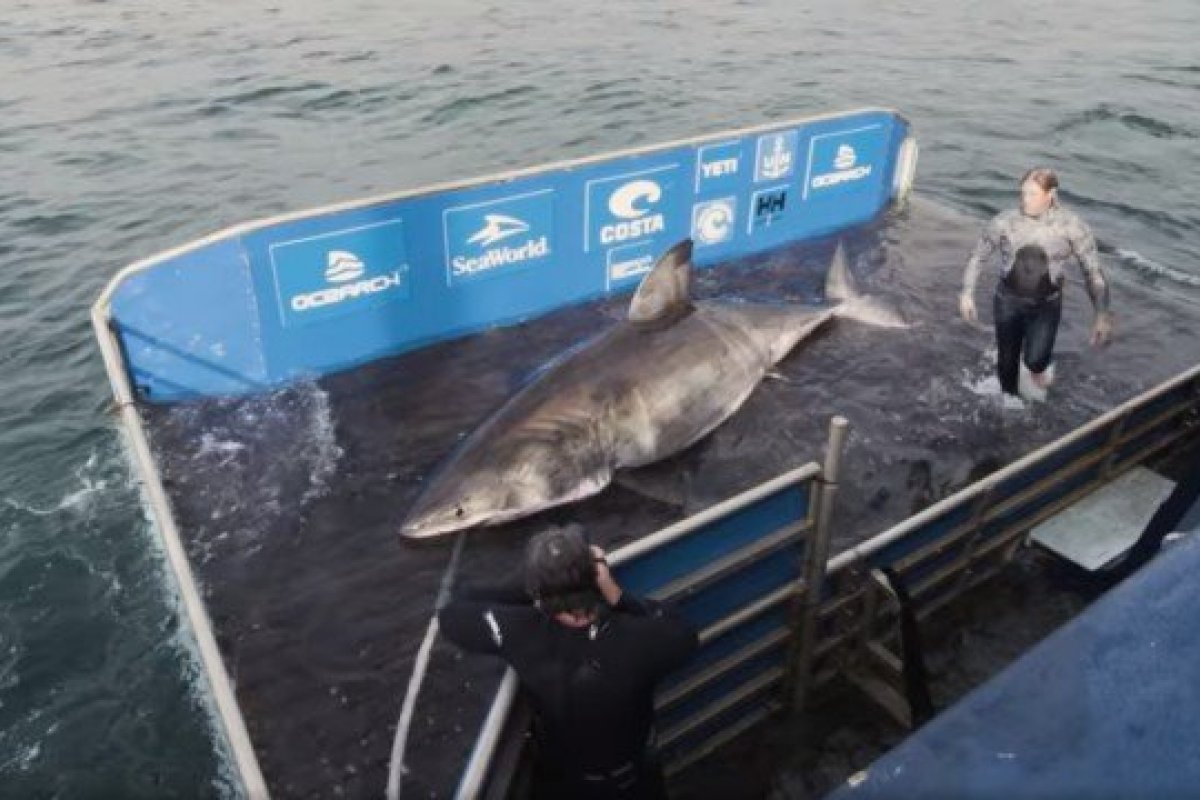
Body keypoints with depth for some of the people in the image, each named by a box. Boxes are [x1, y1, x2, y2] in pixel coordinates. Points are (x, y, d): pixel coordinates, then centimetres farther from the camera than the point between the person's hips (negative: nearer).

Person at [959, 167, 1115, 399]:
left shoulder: (1071, 226, -13)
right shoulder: (1005, 221, -11)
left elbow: (1093, 270, -9)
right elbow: (978, 257, 3)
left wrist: (1103, 315, -18)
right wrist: (967, 293, -2)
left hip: (1046, 305, -1)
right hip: (1008, 301, 1)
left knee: (1034, 360, -19)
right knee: (1007, 364, 10)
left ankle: (1040, 366, 21)